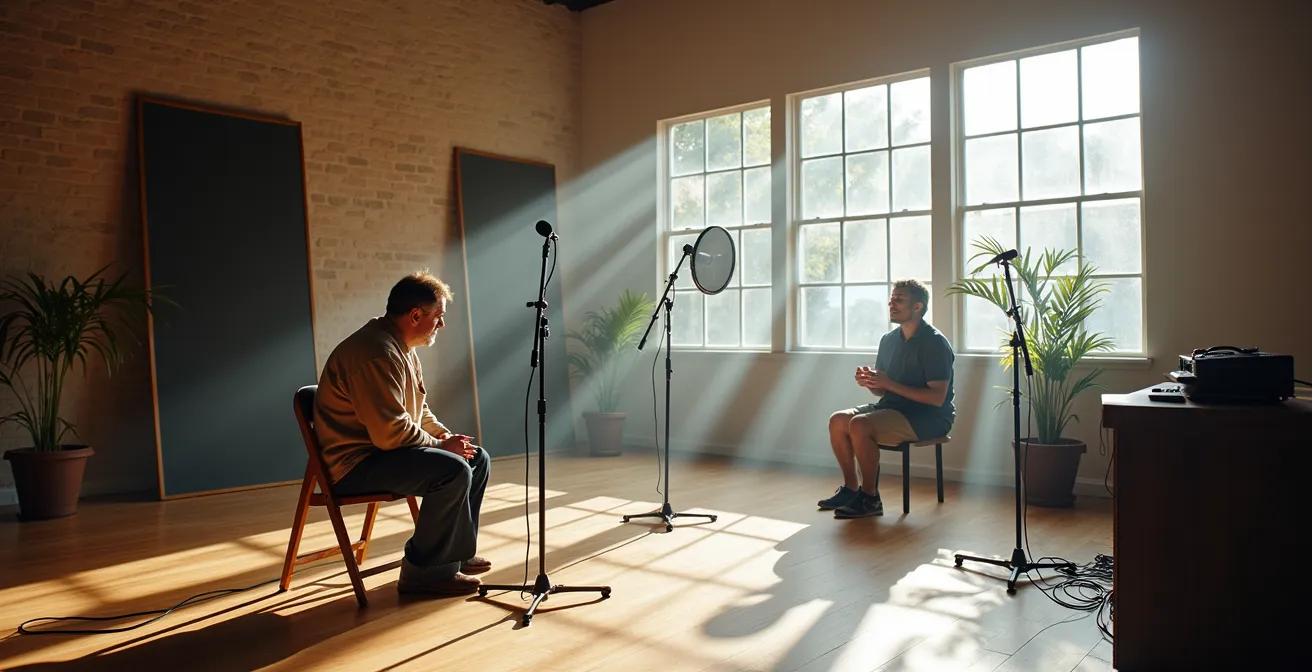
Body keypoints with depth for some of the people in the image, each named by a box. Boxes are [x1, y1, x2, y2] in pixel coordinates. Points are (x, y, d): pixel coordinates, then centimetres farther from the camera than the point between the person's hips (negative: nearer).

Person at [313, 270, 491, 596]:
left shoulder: (402, 349, 12)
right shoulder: (377, 354, -23)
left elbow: (418, 410, 20)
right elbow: (390, 433, -28)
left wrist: (447, 437, 3)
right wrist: (440, 445, -14)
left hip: (385, 449, 11)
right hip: (356, 463, -11)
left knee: (476, 458, 7)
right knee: (453, 470, -28)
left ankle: (457, 554, 16)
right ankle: (423, 571, -14)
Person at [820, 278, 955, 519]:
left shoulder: (934, 343, -15)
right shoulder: (889, 339, 10)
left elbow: (937, 397, -22)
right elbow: (882, 392, 16)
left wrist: (889, 383, -25)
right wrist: (869, 382, -9)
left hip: (929, 416, -8)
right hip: (893, 407, 8)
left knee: (860, 424, -28)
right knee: (837, 420, -8)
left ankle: (870, 498, -15)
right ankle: (850, 488, 4)